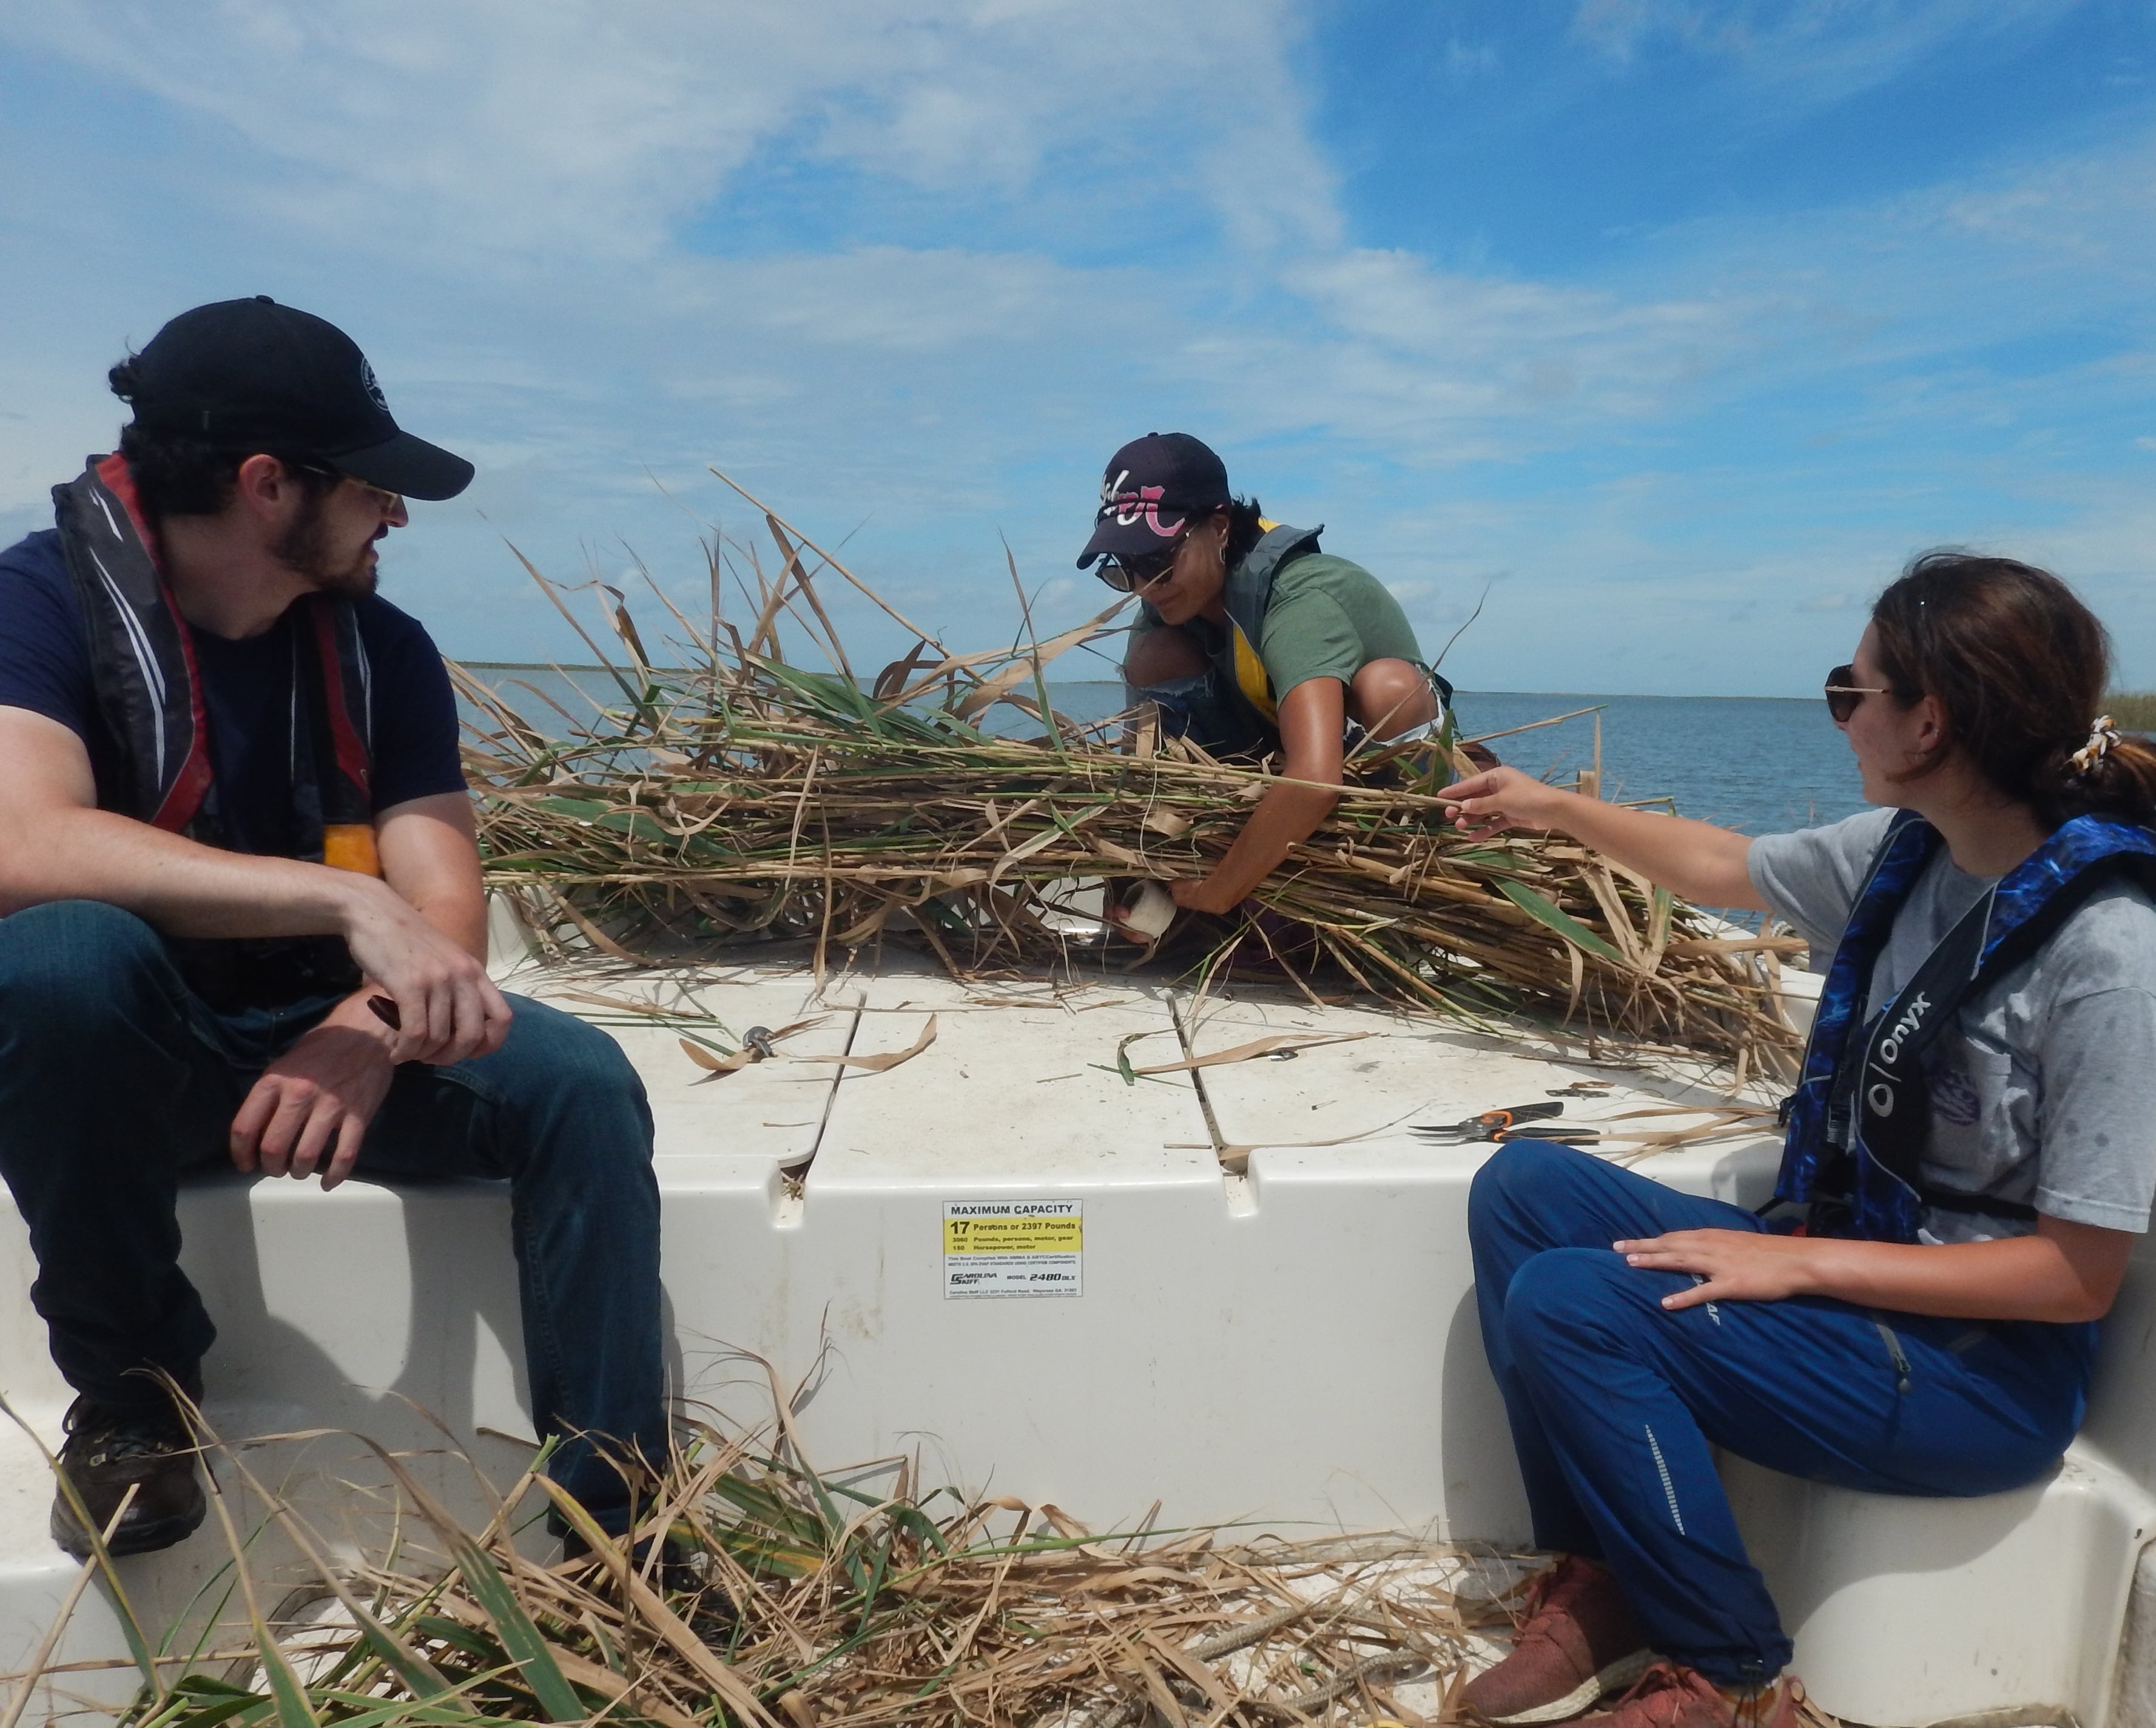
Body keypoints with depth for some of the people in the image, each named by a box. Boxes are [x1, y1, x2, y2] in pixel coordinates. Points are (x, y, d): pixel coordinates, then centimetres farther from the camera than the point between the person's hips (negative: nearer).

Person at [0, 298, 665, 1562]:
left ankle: (614, 1533, -15)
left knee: (580, 1082, -22)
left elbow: (445, 902, -10)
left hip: (325, 1034, 3)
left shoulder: (381, 647, -1)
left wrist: (375, 1030, -31)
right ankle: (131, 1384, -11)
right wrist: (347, 900, -39)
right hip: (111, 1056, -3)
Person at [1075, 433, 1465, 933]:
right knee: (1155, 658, -17)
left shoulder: (1296, 598, -35)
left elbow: (1314, 779, -50)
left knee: (1385, 685, -38)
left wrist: (1213, 895, -41)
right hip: (1277, 764, 5)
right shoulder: (1170, 599, -14)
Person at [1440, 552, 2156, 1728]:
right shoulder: (1904, 851, -3)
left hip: (1986, 1366, -8)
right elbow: (1722, 866, 16)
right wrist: (1550, 810, 24)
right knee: (1522, 1186, -2)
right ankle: (1597, 1583, 0)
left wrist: (1800, 1262, -22)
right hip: (1832, 1252, 8)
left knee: (1567, 1305, -22)